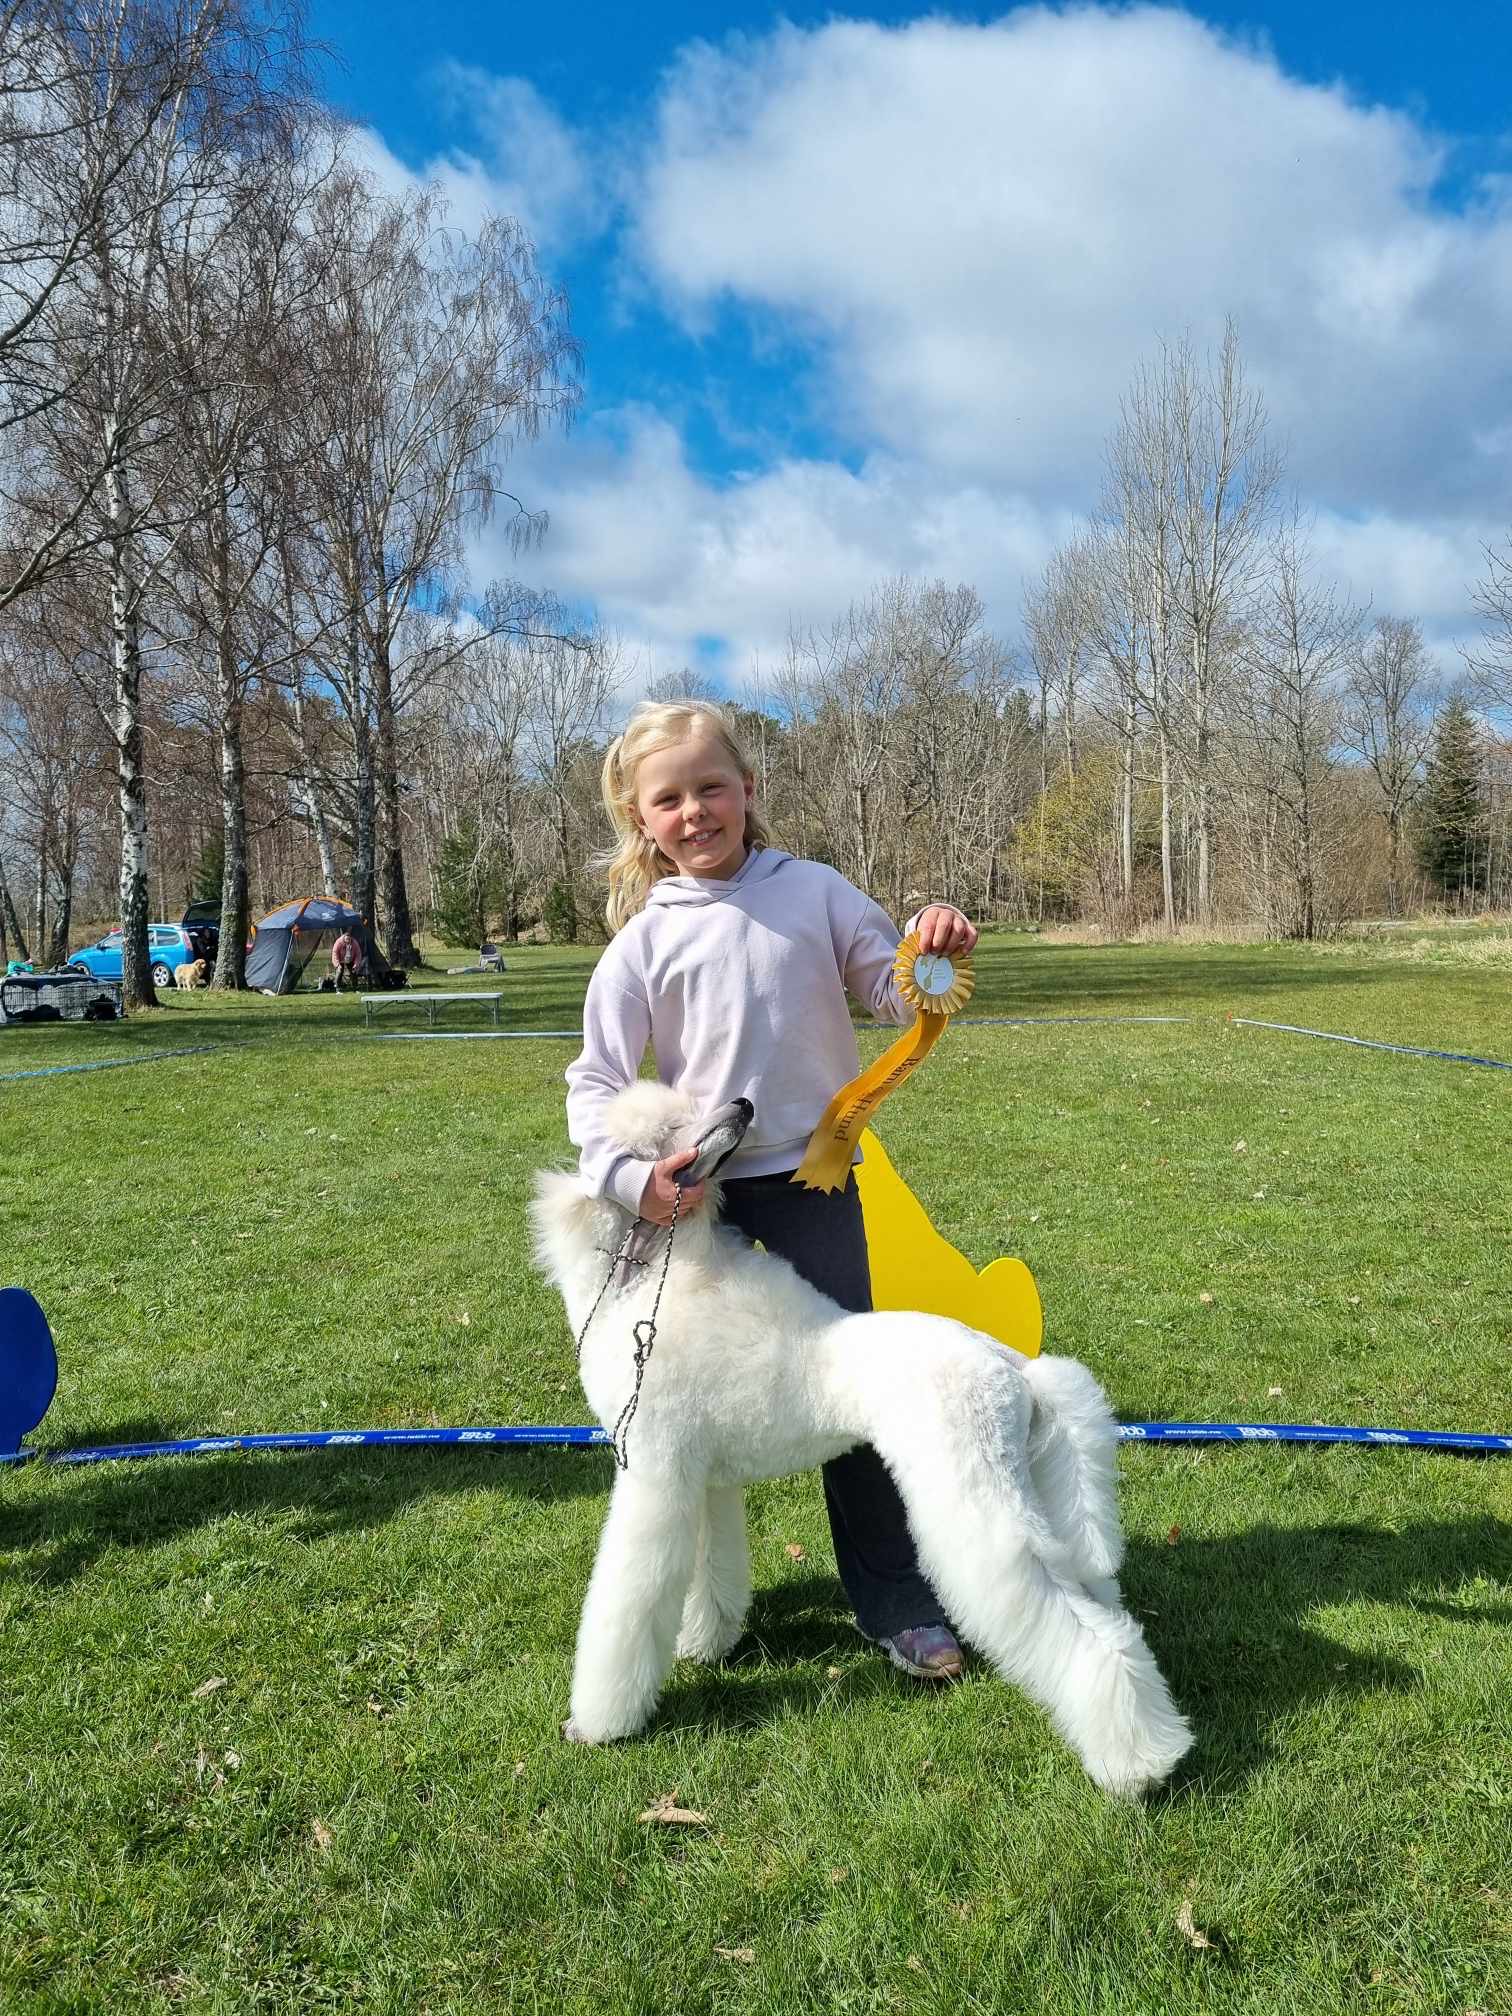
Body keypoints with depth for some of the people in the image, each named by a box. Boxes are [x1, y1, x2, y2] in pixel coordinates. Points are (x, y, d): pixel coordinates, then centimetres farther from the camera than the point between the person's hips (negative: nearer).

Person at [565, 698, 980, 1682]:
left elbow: (893, 994, 4)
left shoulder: (813, 891, -1)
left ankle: (899, 1604, 21)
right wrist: (629, 1174, -21)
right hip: (695, 1190, 1)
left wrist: (931, 953, -18)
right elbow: (596, 1082, -4)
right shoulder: (645, 940, -3)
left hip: (813, 1174, 0)